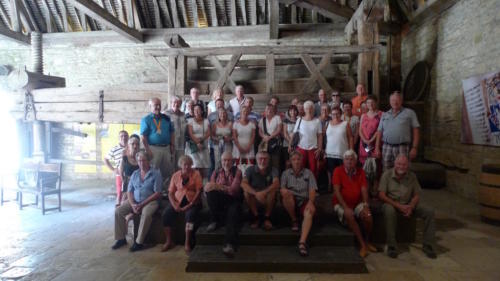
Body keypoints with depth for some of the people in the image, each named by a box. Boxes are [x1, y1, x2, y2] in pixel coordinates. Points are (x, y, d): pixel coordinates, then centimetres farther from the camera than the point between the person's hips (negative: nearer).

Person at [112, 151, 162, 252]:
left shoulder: (156, 173, -6)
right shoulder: (135, 174, 11)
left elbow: (157, 193, -11)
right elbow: (129, 191, 8)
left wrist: (142, 204, -17)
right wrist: (133, 204, -11)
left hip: (150, 201, -5)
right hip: (134, 201, 5)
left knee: (146, 214, -35)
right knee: (118, 211, -13)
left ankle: (139, 242, -23)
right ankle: (121, 238, -2)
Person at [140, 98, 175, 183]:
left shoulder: (166, 118, 14)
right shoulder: (146, 119, -1)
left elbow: (172, 133, 16)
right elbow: (143, 137, -7)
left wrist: (172, 145, 5)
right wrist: (148, 150, -13)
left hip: (166, 148, 5)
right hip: (153, 149, -5)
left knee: (167, 172, 9)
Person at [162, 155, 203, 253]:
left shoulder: (196, 174, -1)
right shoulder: (175, 175, 8)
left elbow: (199, 191, -8)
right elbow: (170, 193, 6)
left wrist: (189, 205, -17)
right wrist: (174, 205, -12)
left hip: (192, 201, -3)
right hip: (178, 201, 3)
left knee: (190, 214, -33)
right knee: (165, 214, -20)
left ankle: (187, 243, -21)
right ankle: (168, 241, -5)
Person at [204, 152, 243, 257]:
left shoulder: (237, 172, 1)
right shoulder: (216, 172, 12)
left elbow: (233, 190, -14)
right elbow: (208, 188, 0)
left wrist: (218, 186, -22)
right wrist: (209, 187, -25)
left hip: (233, 200, -3)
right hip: (219, 201, 3)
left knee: (233, 212, -35)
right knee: (211, 192, -26)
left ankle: (229, 244, -46)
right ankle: (215, 221, -11)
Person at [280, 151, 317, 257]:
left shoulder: (308, 173, 9)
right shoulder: (286, 173, 11)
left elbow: (312, 190, -2)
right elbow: (281, 188, 0)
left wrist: (310, 202, -22)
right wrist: (284, 190, -26)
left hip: (304, 201, 0)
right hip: (291, 202, 1)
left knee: (309, 213, -33)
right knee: (286, 193, -32)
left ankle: (303, 241, -46)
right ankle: (294, 220, -12)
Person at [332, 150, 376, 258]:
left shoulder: (360, 171, 4)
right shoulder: (338, 171, -8)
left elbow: (364, 190, -2)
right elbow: (337, 191, -14)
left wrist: (366, 204, -18)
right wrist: (346, 207, -22)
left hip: (357, 203, 3)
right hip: (341, 203, -3)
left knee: (368, 216, -24)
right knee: (350, 216, -32)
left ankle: (367, 241, 1)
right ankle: (362, 245, -19)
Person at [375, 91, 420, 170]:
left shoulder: (410, 113, 7)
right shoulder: (385, 115, 17)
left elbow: (416, 131, 2)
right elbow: (380, 132, 14)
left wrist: (414, 148, -7)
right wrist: (377, 148, 7)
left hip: (403, 147, -3)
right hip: (387, 147, 3)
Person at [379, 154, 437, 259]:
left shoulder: (412, 176, 3)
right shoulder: (387, 175, -8)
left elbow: (416, 195, 4)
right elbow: (381, 195, -13)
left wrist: (410, 207, -16)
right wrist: (398, 206, -22)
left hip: (408, 205, 4)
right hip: (392, 204, -4)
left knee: (429, 212, -15)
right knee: (389, 211, -38)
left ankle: (428, 245, -2)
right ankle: (391, 246, -27)